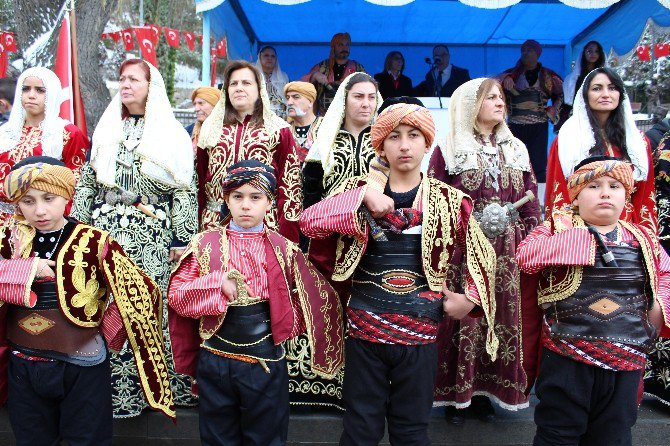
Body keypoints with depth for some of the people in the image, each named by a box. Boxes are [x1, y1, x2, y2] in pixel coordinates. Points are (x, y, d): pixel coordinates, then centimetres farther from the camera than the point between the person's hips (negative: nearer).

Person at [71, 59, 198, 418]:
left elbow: (185, 190, -1)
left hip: (152, 235, -3)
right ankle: (119, 386, 13)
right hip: (106, 230, 4)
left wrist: (182, 239, -8)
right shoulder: (106, 129, 16)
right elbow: (87, 182, 16)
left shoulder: (172, 135, 4)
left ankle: (169, 382, 10)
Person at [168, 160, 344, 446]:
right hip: (214, 361, 1)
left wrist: (282, 320, -10)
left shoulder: (284, 250, -3)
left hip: (265, 363, 0)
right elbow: (176, 296, -6)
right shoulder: (204, 244, -2)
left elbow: (312, 302, 2)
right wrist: (218, 283, -18)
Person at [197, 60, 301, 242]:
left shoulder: (278, 130, 6)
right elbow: (199, 180, 15)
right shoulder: (211, 129, 16)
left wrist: (288, 234, -6)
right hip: (214, 223, 3)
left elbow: (290, 183, 1)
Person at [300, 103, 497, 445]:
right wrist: (364, 195, -20)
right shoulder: (360, 190, 0)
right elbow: (308, 222, -14)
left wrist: (471, 298, -1)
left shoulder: (449, 200, 1)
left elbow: (482, 256, 12)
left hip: (420, 333, 0)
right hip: (364, 329, 0)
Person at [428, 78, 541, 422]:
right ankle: (456, 393, 15)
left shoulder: (517, 149, 13)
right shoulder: (448, 150, 0)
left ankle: (486, 391, 23)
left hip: (507, 252, 4)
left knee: (502, 317, 7)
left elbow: (531, 202, 11)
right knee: (463, 318, 0)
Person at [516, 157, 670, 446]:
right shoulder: (560, 227, -1)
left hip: (626, 359, 4)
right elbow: (524, 256, -16)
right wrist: (578, 238, -18)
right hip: (567, 356, -3)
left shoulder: (643, 239, 10)